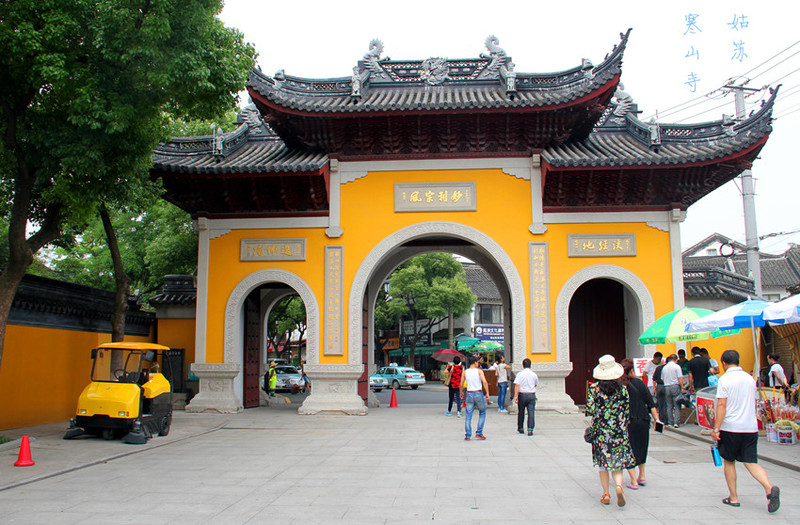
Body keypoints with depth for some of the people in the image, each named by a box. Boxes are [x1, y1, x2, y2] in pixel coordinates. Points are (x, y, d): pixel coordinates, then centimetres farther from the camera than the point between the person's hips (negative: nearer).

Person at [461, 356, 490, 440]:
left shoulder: (465, 372, 6)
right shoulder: (479, 371, -3)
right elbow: (484, 382, -14)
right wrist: (487, 393, -10)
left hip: (469, 394, 2)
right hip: (478, 394, -2)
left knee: (468, 415, 6)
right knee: (482, 413, 14)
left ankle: (467, 436, 2)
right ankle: (479, 433, 8)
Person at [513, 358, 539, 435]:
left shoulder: (520, 374, -6)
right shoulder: (534, 374, 0)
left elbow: (517, 386, -13)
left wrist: (516, 396, -14)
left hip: (522, 394, 0)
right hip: (531, 395, 0)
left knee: (521, 412, 14)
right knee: (531, 412, 0)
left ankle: (520, 428, 26)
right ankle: (530, 429, -8)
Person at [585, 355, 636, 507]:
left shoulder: (594, 388, -7)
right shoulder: (623, 389, -1)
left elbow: (590, 410, -10)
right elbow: (627, 412, 3)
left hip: (600, 430, -1)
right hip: (619, 431, 1)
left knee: (603, 463, 10)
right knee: (618, 462, 6)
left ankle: (606, 494, 11)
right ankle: (619, 485, -19)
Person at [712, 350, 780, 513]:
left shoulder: (725, 380, -9)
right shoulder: (750, 378, 10)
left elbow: (721, 405, -15)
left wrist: (716, 428, -13)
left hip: (730, 427, -5)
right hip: (750, 427, 5)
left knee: (728, 462, 10)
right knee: (751, 462, 5)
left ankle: (733, 498, 15)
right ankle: (769, 488, -20)